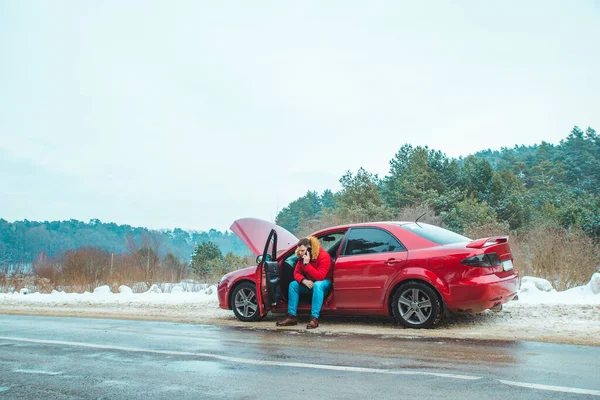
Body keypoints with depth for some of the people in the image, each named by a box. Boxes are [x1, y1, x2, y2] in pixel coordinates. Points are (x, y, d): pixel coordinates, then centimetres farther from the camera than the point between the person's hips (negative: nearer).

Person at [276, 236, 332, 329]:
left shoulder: (323, 256, -24)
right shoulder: (302, 257, -4)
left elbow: (320, 277, -31)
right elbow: (296, 273, -2)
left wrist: (307, 264, -35)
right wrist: (304, 281, -24)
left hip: (325, 282, -7)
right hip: (310, 283, 7)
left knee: (317, 285, -39)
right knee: (293, 284, -10)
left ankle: (314, 318, -43)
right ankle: (291, 316, -13)